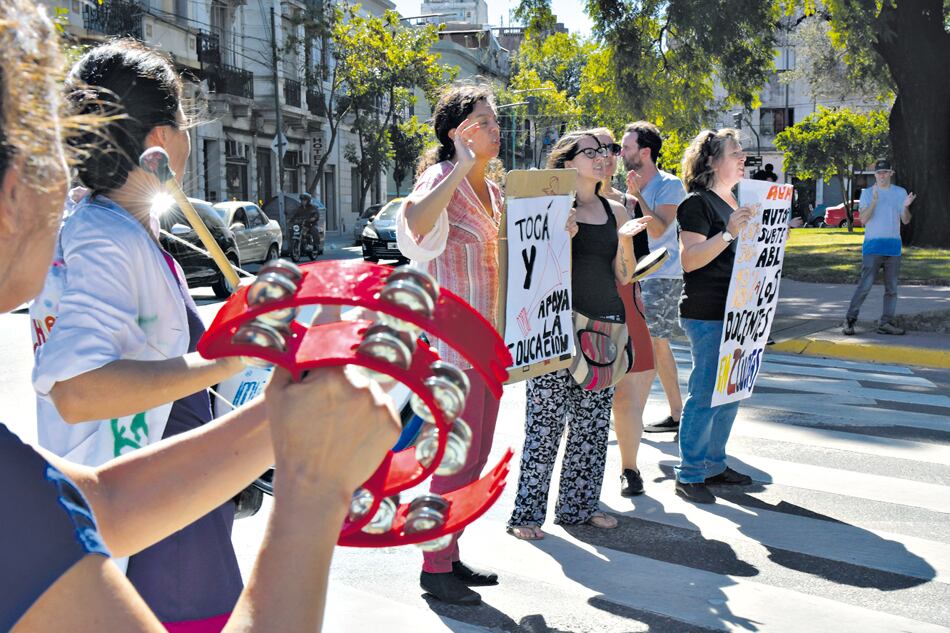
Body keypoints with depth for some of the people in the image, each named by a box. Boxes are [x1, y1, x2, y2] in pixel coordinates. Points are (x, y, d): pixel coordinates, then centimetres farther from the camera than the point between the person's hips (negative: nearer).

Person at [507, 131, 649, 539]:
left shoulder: (614, 211, 13)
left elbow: (624, 277, 13)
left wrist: (625, 239, -4)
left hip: (606, 324, 5)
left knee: (592, 422, 10)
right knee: (546, 422, -5)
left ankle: (579, 505, 22)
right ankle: (527, 513, 4)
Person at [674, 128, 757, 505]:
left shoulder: (736, 202, 18)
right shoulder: (697, 202, -10)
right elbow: (689, 260, -19)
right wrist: (728, 233, -28)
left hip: (735, 311, 9)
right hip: (706, 314, -9)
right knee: (704, 394, -7)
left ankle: (714, 464, 25)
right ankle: (688, 475, 2)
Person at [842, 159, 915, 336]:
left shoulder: (901, 192, 10)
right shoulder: (867, 193, 3)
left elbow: (906, 220, 7)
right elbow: (863, 219, -8)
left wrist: (906, 207, -13)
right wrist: (874, 201, -20)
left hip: (893, 246, 4)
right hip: (873, 245, -4)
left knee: (892, 288, 4)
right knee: (865, 285, -11)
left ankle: (886, 323, 9)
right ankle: (850, 320, -6)